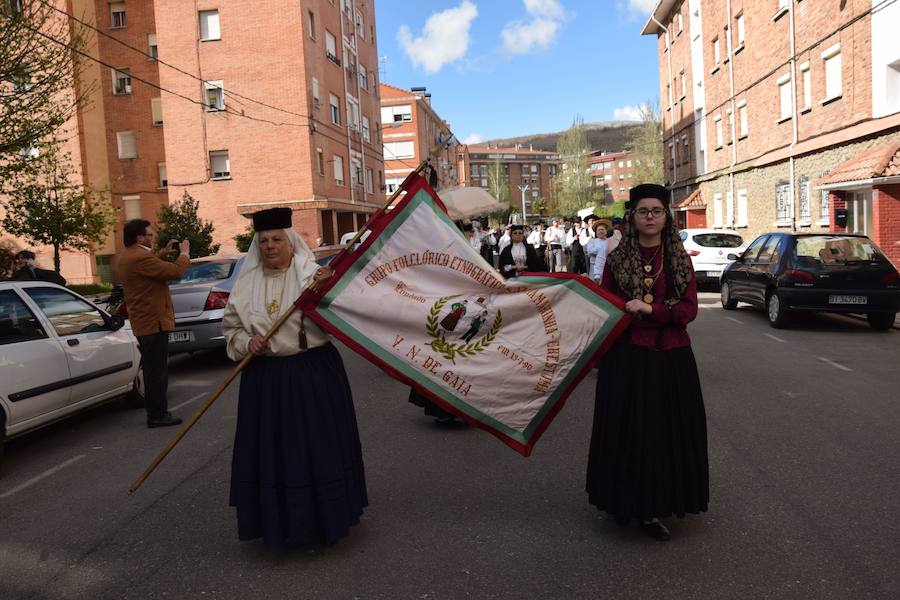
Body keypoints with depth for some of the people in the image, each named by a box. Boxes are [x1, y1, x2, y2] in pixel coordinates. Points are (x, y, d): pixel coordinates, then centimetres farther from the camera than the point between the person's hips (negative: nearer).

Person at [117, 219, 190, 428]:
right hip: (154, 322, -11)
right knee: (157, 371, -5)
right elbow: (175, 271, -22)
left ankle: (155, 412, 26)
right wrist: (184, 253, -6)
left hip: (143, 322, 11)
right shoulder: (140, 258, -21)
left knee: (152, 370, 18)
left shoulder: (126, 257, 13)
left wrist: (162, 253, 17)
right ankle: (157, 415, 0)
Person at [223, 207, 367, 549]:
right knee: (270, 450, 8)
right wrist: (246, 342, -7)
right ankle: (279, 522, 27)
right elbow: (230, 328, 13)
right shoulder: (247, 284, 6)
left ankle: (324, 518, 24)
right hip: (265, 378, 3)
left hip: (314, 373, -3)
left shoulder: (313, 273, -4)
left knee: (317, 445, 4)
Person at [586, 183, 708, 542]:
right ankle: (626, 503, 16)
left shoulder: (679, 259, 5)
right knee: (628, 429, 2)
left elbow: (689, 309, -3)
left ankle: (653, 508, 19)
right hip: (627, 357, -1)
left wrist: (649, 310, -17)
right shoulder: (618, 260, 3)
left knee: (668, 430, 6)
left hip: (671, 358, 2)